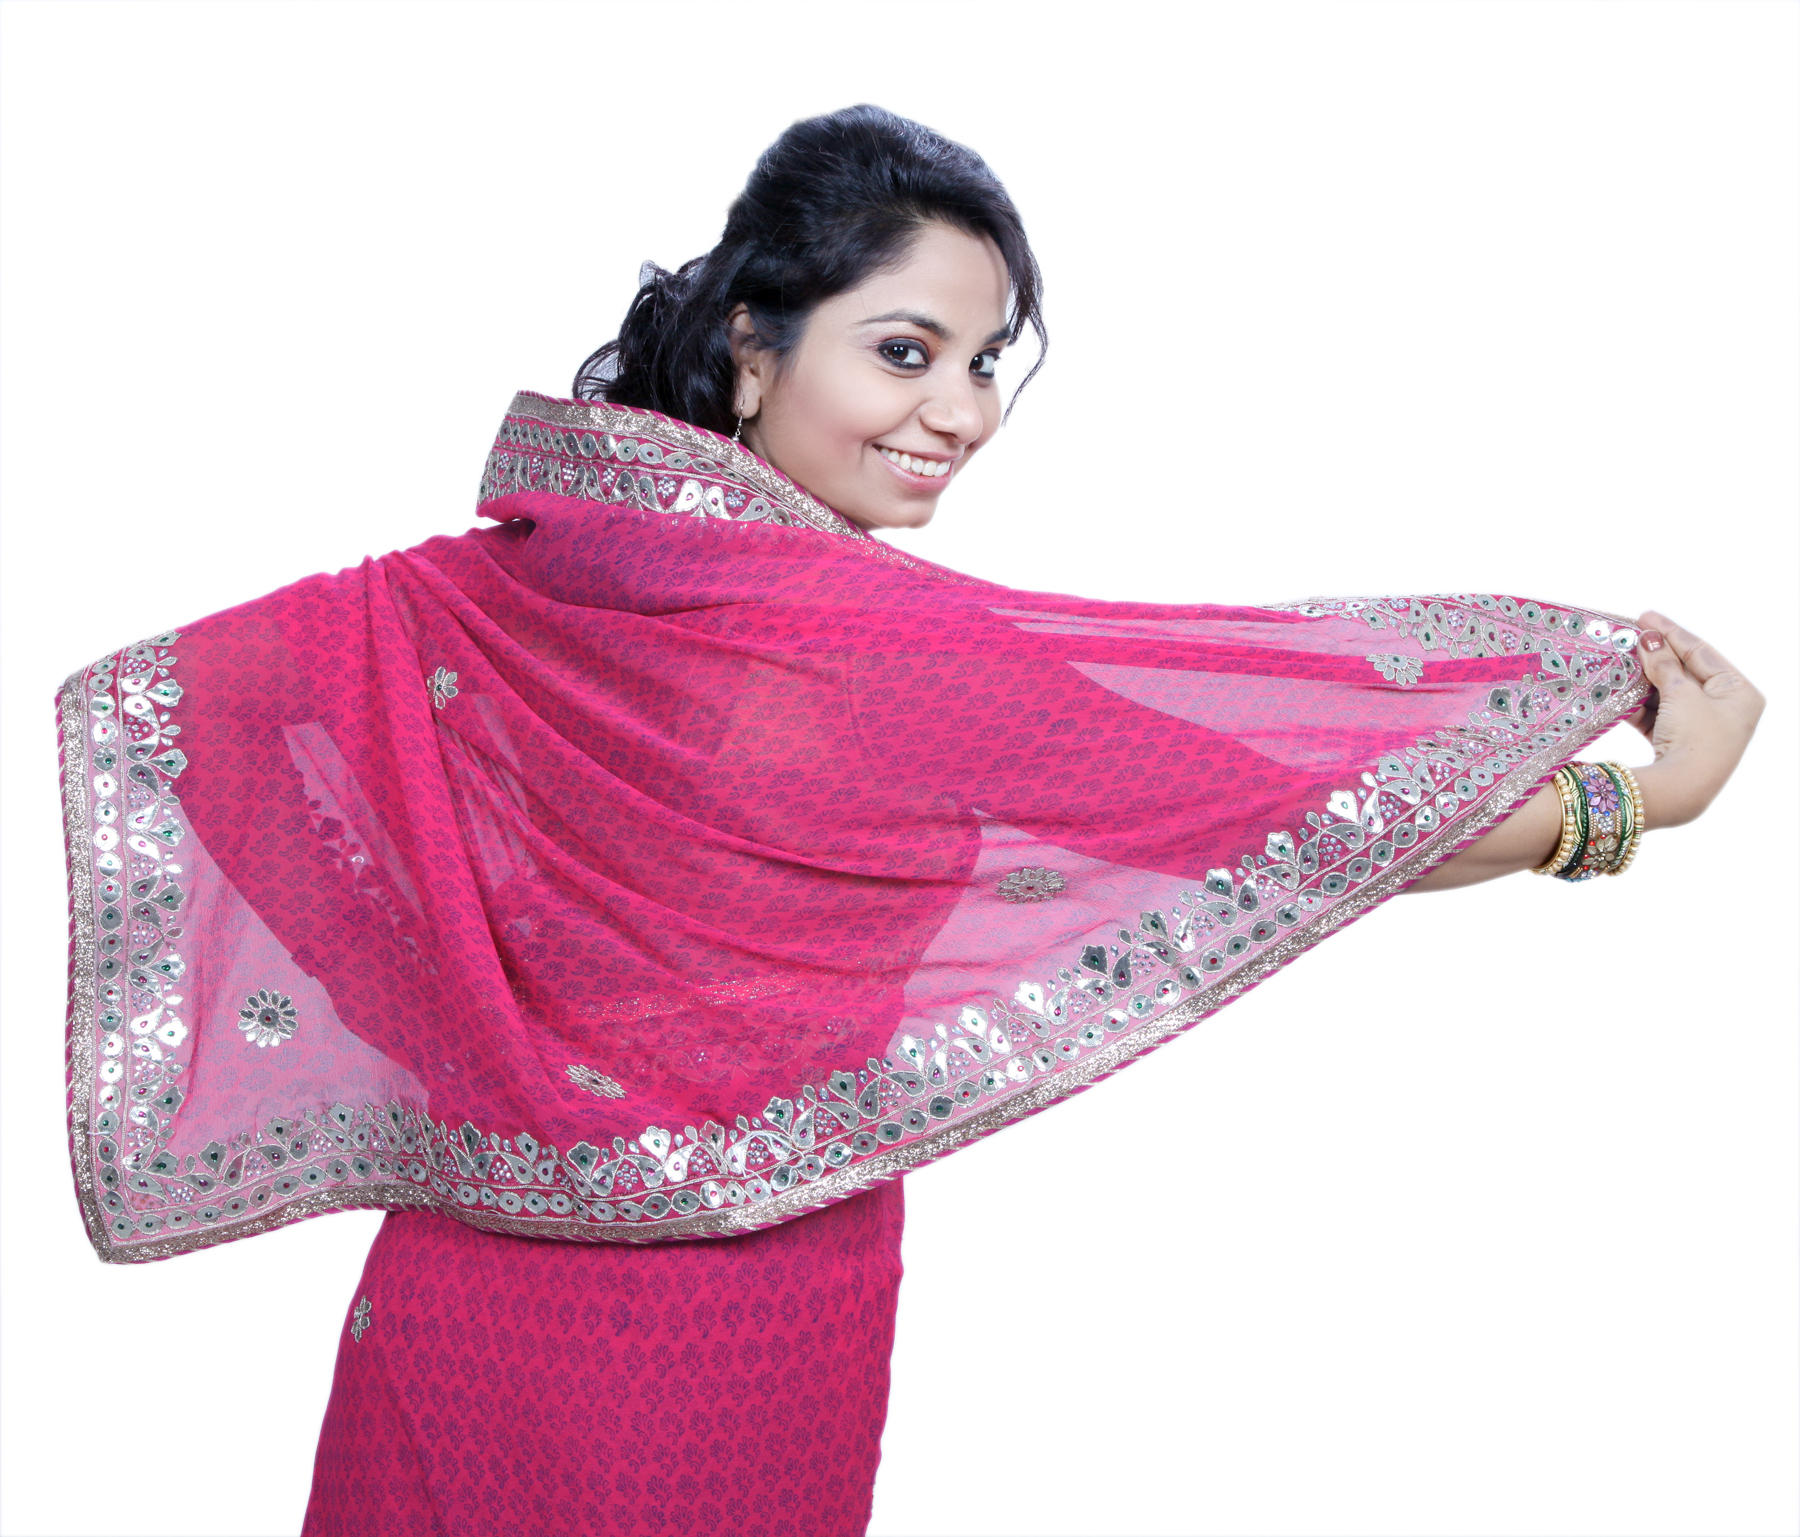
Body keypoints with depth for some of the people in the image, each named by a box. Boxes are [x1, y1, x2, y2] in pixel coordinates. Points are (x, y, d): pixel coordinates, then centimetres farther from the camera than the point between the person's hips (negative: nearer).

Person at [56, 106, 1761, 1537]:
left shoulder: (484, 592, -6)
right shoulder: (881, 652, -27)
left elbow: (197, 678, 13)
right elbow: (1284, 810, -23)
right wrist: (1641, 798, -11)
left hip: (461, 1278, 6)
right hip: (719, 1337, -6)